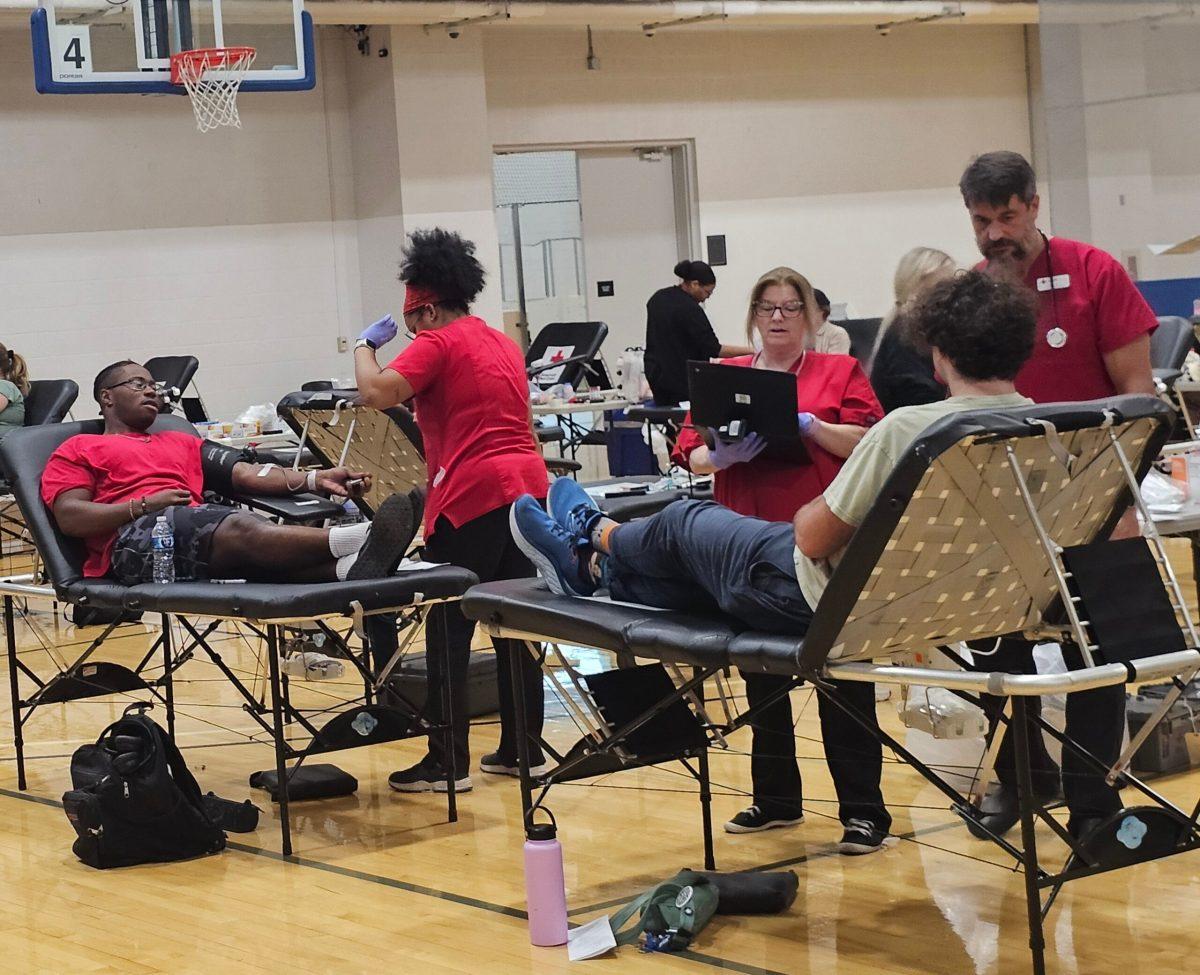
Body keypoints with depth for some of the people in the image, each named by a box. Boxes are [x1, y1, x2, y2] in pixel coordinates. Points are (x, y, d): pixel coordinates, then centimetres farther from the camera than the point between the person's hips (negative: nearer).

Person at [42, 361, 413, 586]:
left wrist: (314, 480, 2)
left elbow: (246, 474, 20)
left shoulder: (180, 443, 35)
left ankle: (349, 566, -63)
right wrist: (145, 505, -10)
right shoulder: (78, 450, 21)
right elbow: (69, 517, 3)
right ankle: (352, 539, -59)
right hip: (132, 539, -5)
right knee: (239, 528, -35)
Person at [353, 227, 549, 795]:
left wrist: (365, 346, 1)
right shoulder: (503, 343, 20)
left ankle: (447, 763, -2)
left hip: (472, 495, -8)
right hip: (527, 482, 8)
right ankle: (522, 749, 16)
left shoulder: (438, 344, -6)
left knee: (449, 632, -3)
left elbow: (376, 393, -17)